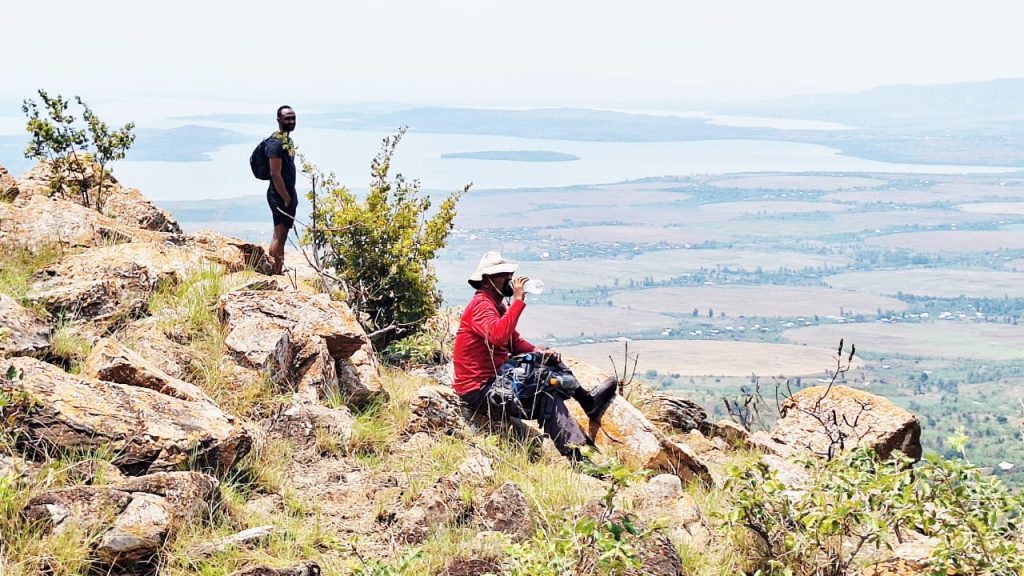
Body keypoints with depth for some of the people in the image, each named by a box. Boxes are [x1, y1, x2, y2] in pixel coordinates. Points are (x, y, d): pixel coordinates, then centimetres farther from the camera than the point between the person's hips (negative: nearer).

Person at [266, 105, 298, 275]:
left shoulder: (288, 140, 13)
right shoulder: (275, 142, -17)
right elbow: (275, 174, -21)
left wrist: (292, 197, 16)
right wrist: (286, 199, -19)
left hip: (288, 194, 10)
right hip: (280, 196, -10)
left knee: (282, 235, 14)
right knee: (279, 235, -7)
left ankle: (279, 270, 21)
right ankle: (275, 272, -4)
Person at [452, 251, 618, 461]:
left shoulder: (496, 305, 14)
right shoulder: (480, 304, -17)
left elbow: (515, 341, 16)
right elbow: (498, 335, -36)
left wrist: (540, 352, -2)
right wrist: (518, 300, -33)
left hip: (495, 377, 10)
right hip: (479, 389, -10)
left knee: (550, 366, 8)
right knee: (548, 400, -22)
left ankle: (588, 400, 4)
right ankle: (576, 458, -26)